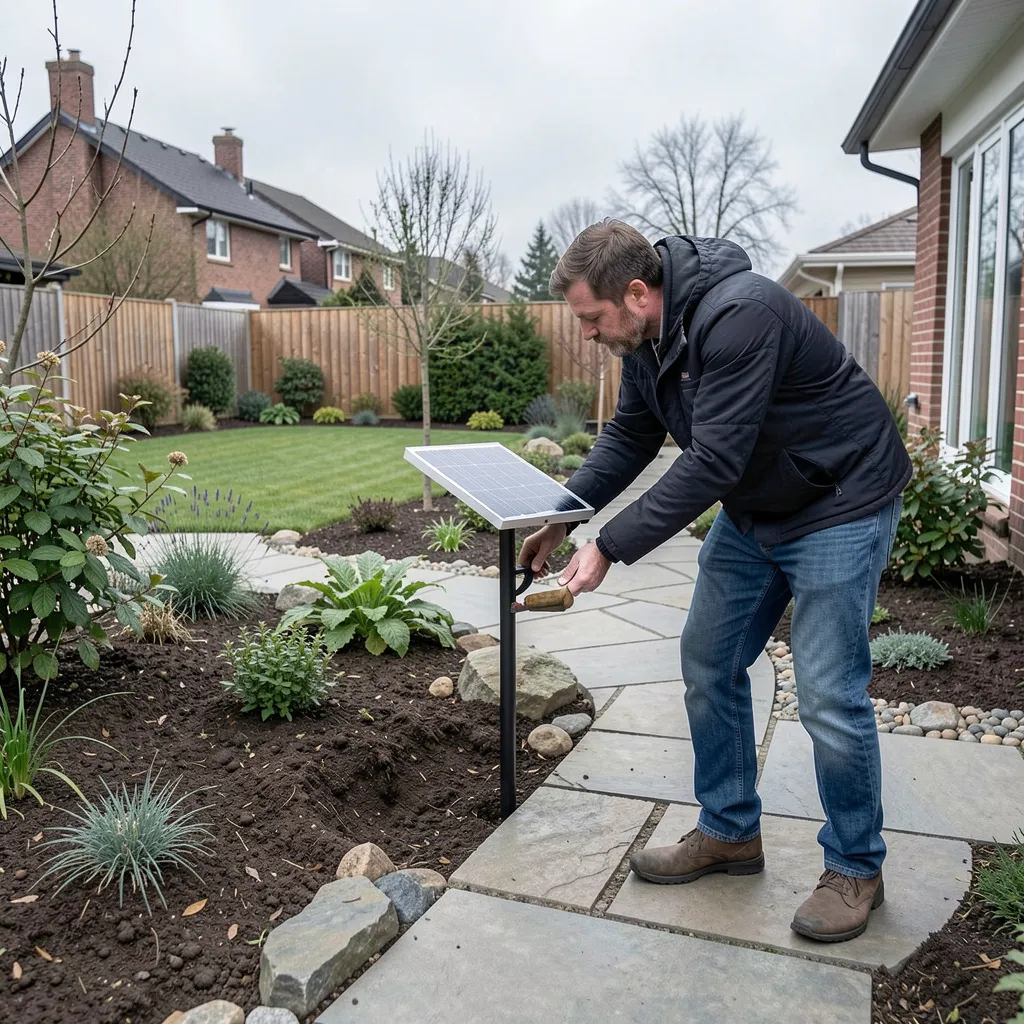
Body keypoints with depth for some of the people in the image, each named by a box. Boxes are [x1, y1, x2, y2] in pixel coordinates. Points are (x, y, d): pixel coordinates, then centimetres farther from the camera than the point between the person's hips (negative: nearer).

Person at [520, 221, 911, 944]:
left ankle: (856, 869, 16)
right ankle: (731, 834, 26)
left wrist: (610, 547, -30)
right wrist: (563, 518, -3)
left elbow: (712, 462, -34)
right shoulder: (646, 335, -2)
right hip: (752, 511, 9)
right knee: (710, 664, 10)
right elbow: (630, 438, 7)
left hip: (839, 509, -9)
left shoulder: (738, 316, -31)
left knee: (829, 698, -7)